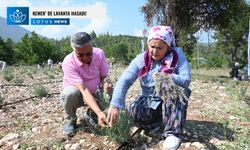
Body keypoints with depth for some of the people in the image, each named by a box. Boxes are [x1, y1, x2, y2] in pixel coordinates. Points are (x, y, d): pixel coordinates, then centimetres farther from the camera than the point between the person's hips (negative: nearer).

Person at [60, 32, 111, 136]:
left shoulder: (99, 53, -18)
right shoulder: (68, 63, -30)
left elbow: (104, 78, -10)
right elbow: (83, 90, -38)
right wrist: (99, 113, -49)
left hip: (95, 94, 3)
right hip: (76, 95, -3)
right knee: (70, 92, -37)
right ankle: (70, 121, -7)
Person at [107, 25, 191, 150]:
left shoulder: (177, 55, -9)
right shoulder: (141, 59, -8)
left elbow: (186, 80, -17)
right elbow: (124, 81, -19)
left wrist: (168, 77, -35)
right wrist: (115, 105, -33)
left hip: (172, 102, -1)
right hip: (149, 102, 1)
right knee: (134, 111, -28)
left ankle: (173, 133, -23)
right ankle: (163, 124, -4)